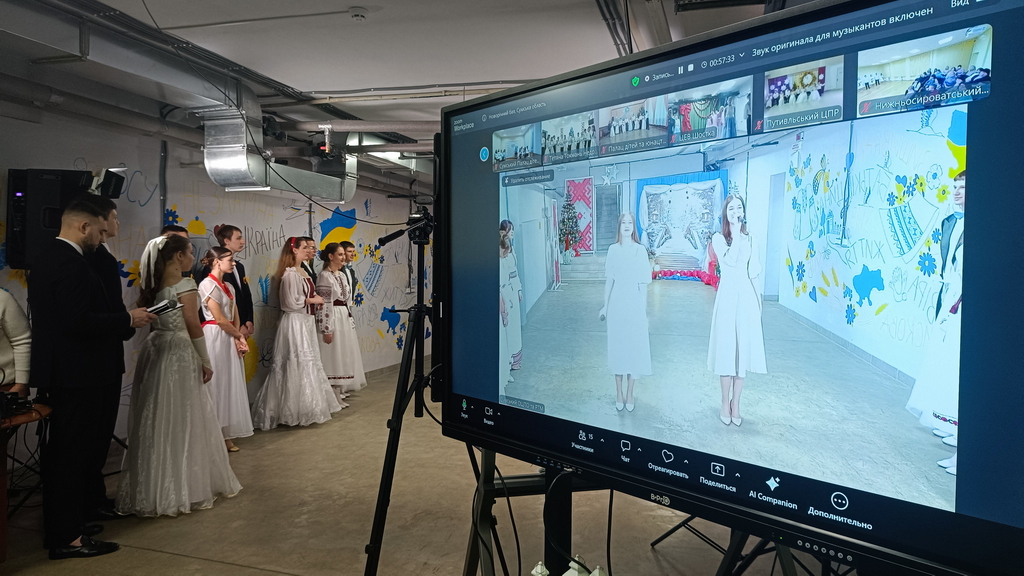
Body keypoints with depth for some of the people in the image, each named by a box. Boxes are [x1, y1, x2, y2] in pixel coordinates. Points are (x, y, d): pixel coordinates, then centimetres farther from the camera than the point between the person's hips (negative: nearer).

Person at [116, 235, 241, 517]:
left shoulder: (152, 284, 8)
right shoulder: (183, 284, -14)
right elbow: (194, 327, -15)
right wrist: (206, 362, -8)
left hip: (154, 351, 8)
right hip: (179, 355, -8)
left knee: (157, 420, 14)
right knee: (182, 421, 2)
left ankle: (152, 488, 25)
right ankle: (187, 486, 11)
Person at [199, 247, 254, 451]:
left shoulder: (229, 287, 14)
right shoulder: (207, 285, -11)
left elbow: (235, 317, 11)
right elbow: (220, 319, -15)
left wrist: (239, 338, -6)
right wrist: (240, 336, -4)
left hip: (230, 339, 8)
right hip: (215, 338, -8)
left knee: (230, 385, 9)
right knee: (217, 385, -3)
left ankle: (226, 435, 17)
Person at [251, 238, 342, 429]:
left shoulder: (303, 272, 12)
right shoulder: (290, 274, -16)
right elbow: (291, 302, -21)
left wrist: (316, 300, 2)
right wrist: (312, 300, -10)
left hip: (306, 322, 10)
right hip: (295, 323, -10)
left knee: (309, 364, 14)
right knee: (298, 366, -4)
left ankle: (307, 408, 24)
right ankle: (297, 412, 5)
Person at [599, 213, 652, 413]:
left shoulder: (640, 250, -4)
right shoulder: (613, 249, 2)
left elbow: (643, 283, -2)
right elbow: (609, 280, 7)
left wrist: (643, 309, -3)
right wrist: (605, 306, 6)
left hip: (634, 303, -1)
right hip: (616, 303, 2)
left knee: (634, 346, 4)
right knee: (617, 345, 8)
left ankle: (629, 393, 17)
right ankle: (619, 392, 20)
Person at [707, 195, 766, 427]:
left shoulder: (750, 240, 9)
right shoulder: (718, 238, -1)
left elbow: (754, 274, 9)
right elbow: (730, 261, -19)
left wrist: (758, 302, 5)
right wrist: (736, 233, -15)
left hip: (747, 296, 3)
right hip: (728, 297, -3)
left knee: (744, 350, 5)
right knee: (727, 349, 0)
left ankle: (735, 404, 17)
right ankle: (725, 404, 12)